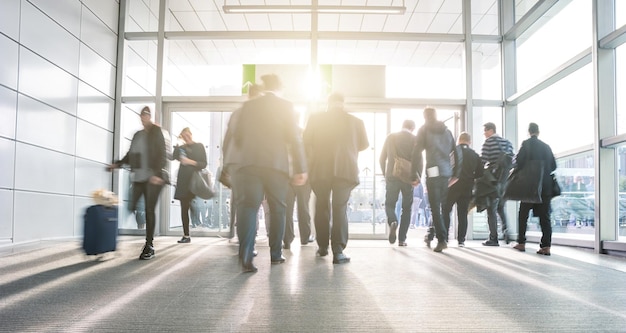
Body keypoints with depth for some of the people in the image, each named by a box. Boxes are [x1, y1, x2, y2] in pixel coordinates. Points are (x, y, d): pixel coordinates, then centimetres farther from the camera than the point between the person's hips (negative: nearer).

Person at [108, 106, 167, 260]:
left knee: (149, 210, -3)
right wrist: (117, 164, 11)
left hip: (153, 178, -6)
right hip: (138, 177, 6)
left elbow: (162, 155, -9)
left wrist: (157, 173, -19)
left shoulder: (157, 132, 0)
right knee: (132, 207, -3)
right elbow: (131, 154, 23)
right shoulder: (137, 135, 18)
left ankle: (149, 245, 5)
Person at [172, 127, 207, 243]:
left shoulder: (199, 146, 7)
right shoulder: (181, 148, 17)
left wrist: (190, 162, -14)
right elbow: (171, 156, 0)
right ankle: (186, 235, 7)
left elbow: (204, 164, 0)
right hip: (183, 181, 4)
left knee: (189, 206, -14)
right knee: (184, 208, 2)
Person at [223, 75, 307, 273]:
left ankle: (246, 257, -18)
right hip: (276, 164, -1)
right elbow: (294, 138, -1)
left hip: (247, 163, 1)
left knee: (248, 207, -4)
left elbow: (232, 137, 11)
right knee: (277, 209, 11)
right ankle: (275, 254, 17)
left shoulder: (247, 106, 12)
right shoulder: (286, 106, 6)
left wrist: (231, 163, 21)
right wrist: (301, 168, -1)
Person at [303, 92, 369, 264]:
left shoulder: (315, 118, 1)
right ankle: (338, 251, -8)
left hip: (320, 170, 1)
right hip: (346, 170, -1)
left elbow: (306, 142, 0)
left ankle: (323, 247, 23)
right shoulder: (356, 121, 3)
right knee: (340, 209, -1)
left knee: (322, 208, 14)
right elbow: (364, 144, 12)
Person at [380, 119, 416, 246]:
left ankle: (393, 222, -19)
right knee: (406, 208, 11)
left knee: (389, 204, 13)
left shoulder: (390, 137, 6)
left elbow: (382, 159, 7)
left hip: (392, 177, 1)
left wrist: (385, 175, 18)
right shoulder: (414, 139, 0)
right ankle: (402, 239, 7)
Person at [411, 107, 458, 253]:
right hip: (447, 173, 4)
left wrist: (416, 175, -1)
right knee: (444, 206, 13)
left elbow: (417, 153, -2)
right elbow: (454, 152, 13)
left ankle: (442, 239, -11)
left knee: (435, 207, -3)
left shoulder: (424, 130, 5)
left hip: (433, 172, -4)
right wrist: (455, 173, 15)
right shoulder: (447, 130, 17)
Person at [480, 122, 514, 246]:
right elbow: (511, 159, 11)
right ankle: (505, 229, -2)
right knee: (500, 207, 19)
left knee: (491, 209, 0)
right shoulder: (507, 142, 13)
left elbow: (482, 160, -11)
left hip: (493, 179, -6)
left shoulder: (489, 141, -7)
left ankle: (493, 238, -1)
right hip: (505, 180, 6)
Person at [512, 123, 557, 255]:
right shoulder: (546, 146, 9)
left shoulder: (526, 143, -4)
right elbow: (553, 166, 11)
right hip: (546, 186, 4)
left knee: (523, 214, 9)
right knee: (544, 216, 5)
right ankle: (546, 246, 0)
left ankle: (521, 243, 12)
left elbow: (519, 161, -12)